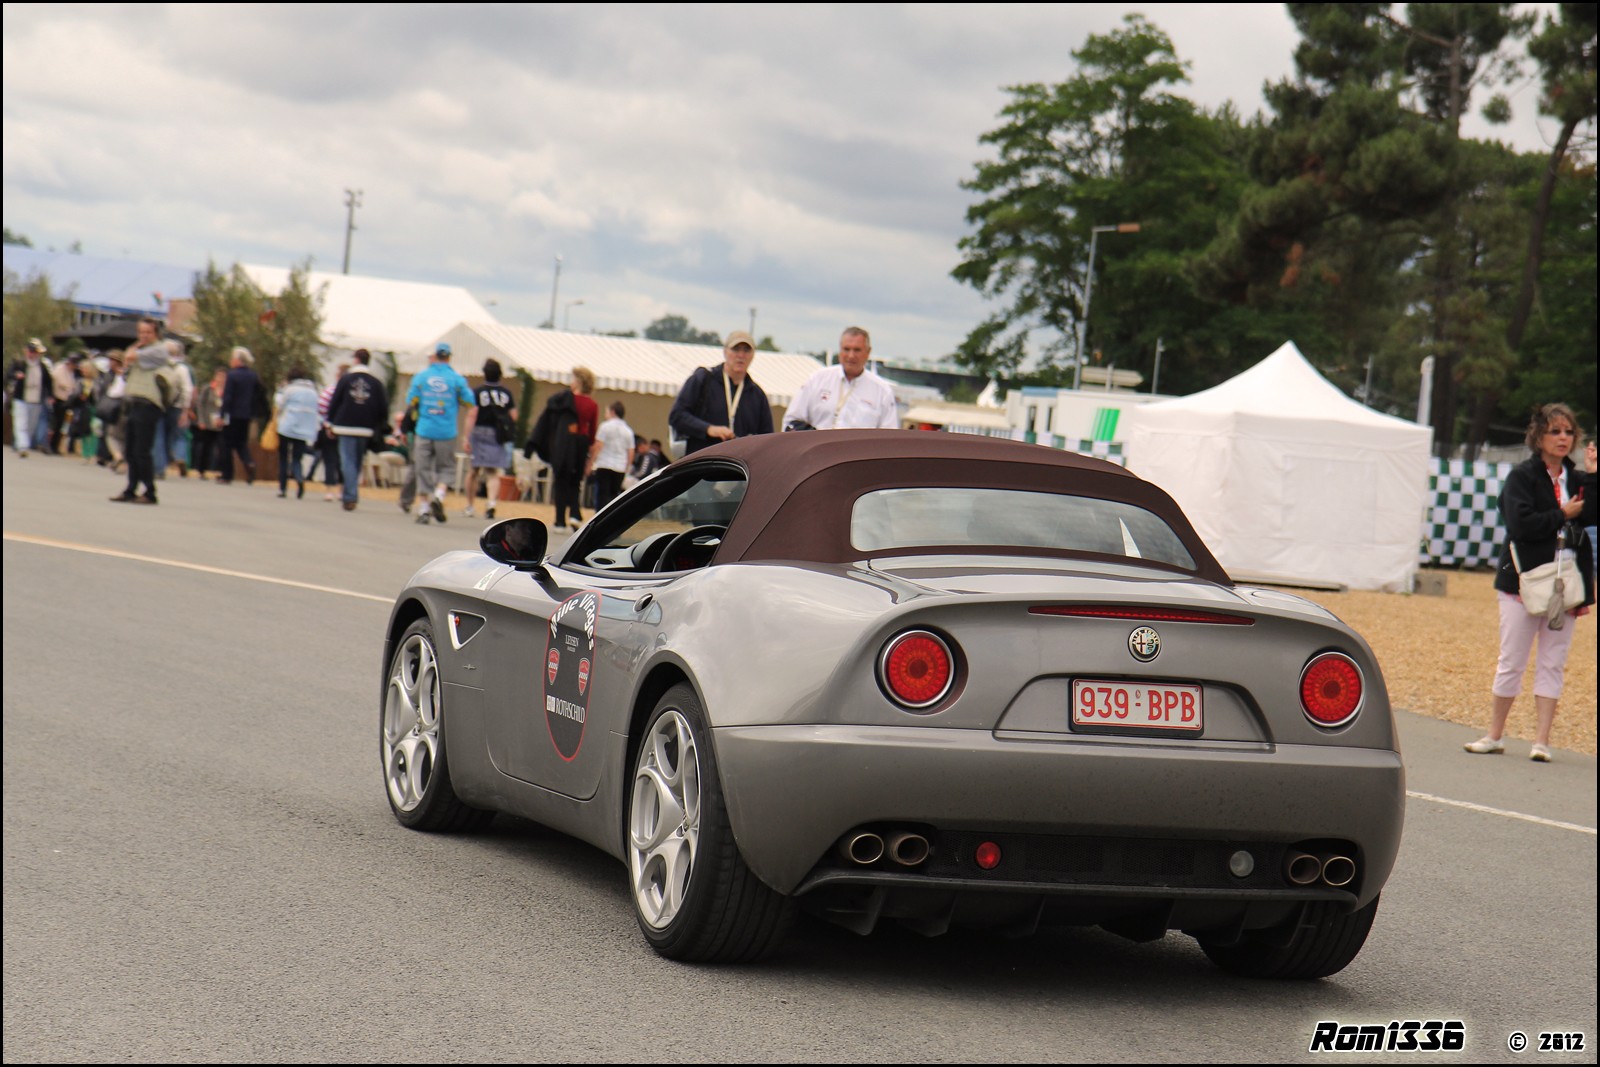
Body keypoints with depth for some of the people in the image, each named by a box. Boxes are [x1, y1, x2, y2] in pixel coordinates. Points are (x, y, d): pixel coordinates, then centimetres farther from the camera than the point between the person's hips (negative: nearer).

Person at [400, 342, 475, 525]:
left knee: (424, 469, 6)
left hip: (424, 430, 0)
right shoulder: (457, 379, -2)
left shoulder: (421, 376, 0)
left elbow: (411, 401, 3)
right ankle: (439, 495, -14)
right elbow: (469, 402, 1)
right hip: (447, 432, 0)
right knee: (445, 467, 12)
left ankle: (424, 509, 1)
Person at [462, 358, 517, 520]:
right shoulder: (507, 393, 2)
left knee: (473, 471, 11)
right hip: (499, 436, 2)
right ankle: (491, 502, -17)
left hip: (480, 433, -2)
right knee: (493, 473, 6)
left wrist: (467, 437, -11)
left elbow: (471, 415, -11)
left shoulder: (477, 392, -6)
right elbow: (514, 416, 2)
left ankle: (469, 507, 16)